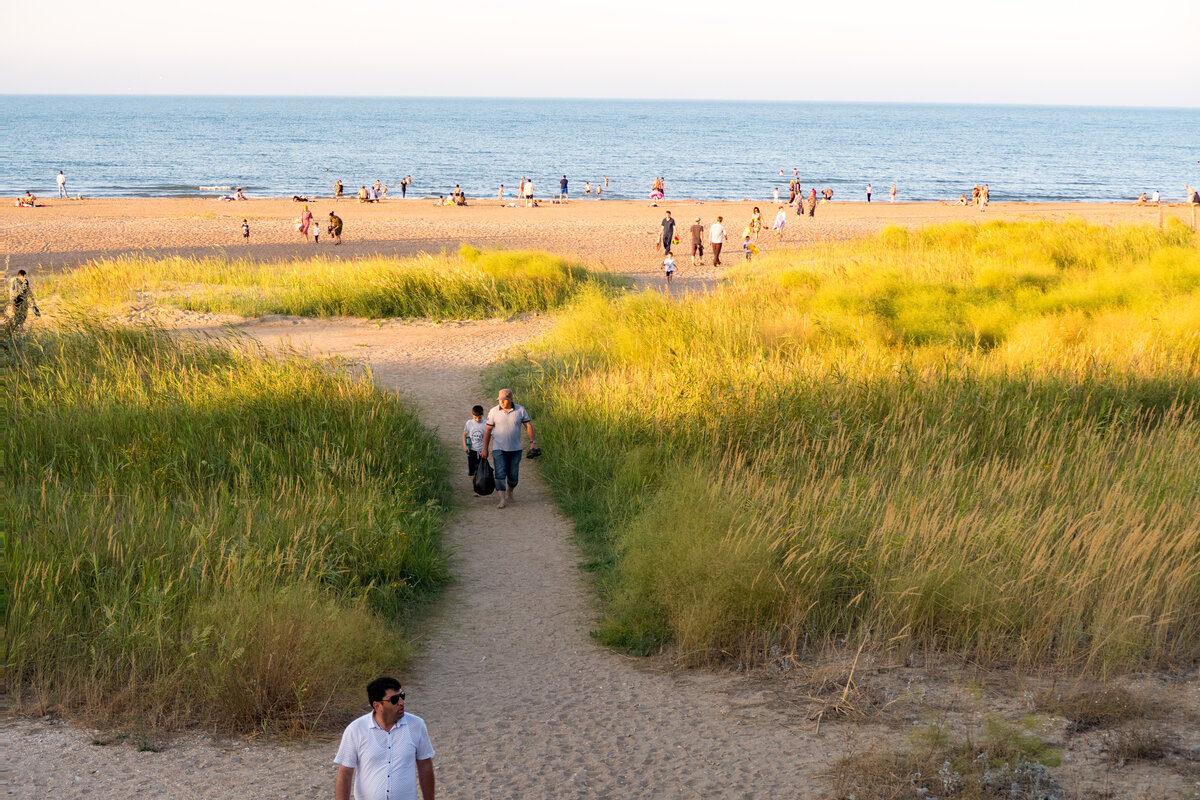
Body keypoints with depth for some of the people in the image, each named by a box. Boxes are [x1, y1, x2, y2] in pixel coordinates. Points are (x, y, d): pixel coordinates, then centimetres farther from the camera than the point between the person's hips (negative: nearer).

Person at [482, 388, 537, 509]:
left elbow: (528, 425, 1)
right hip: (498, 448, -1)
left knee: (513, 475, 7)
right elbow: (488, 430, 0)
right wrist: (485, 448, -1)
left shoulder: (520, 410, -2)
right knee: (500, 473, -14)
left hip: (515, 449, 1)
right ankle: (502, 499, -15)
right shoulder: (494, 412, -5)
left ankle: (510, 492, 36)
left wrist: (532, 442, -10)